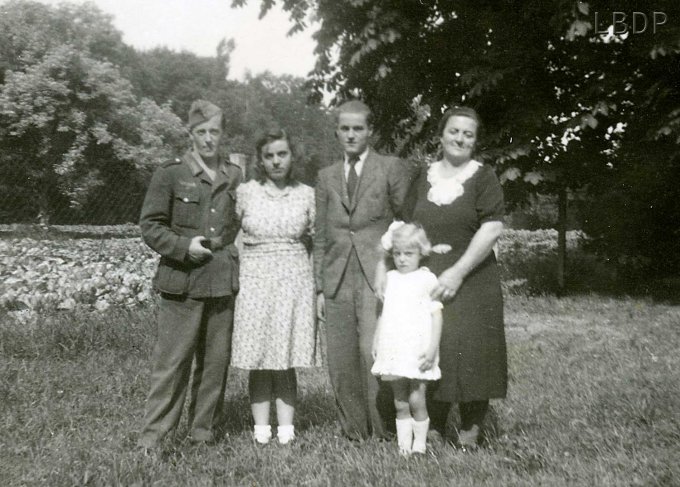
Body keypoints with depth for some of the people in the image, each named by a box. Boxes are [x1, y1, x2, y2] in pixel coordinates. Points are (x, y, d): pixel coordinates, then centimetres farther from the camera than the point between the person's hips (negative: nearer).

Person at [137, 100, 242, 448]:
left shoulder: (235, 177, 11)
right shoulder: (169, 174, 0)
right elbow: (150, 226, -1)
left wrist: (235, 250, 8)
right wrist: (184, 245, -13)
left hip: (224, 283, 4)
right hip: (182, 282, -4)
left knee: (216, 360, 9)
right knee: (171, 360, -3)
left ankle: (204, 427, 22)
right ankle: (154, 432, 7)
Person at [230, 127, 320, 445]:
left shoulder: (307, 195, 5)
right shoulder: (245, 192, 2)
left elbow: (316, 241, 10)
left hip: (295, 281, 0)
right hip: (255, 281, 0)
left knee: (287, 359, 2)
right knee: (259, 359, 2)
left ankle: (286, 429, 11)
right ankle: (261, 428, 11)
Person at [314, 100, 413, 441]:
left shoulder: (393, 169, 4)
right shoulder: (326, 176, 16)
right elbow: (320, 235, 15)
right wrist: (319, 287, 10)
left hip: (378, 278, -4)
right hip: (337, 280, 4)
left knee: (374, 353, -13)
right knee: (341, 361, 3)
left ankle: (383, 430, 2)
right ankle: (354, 429, 17)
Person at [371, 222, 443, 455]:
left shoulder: (427, 279, -4)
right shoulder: (390, 278, 11)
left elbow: (436, 315, -6)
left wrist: (432, 348, -12)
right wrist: (376, 341, 15)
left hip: (417, 351, -4)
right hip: (393, 350, 4)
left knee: (416, 399, -4)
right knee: (400, 403, 8)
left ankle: (420, 443, 10)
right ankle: (403, 443, 14)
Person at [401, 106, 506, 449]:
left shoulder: (483, 177, -2)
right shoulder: (424, 179, 12)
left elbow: (492, 229, -11)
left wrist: (458, 272, -17)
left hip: (470, 279, -3)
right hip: (426, 278, 4)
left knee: (468, 349, -4)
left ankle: (470, 428, 10)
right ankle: (432, 425, 14)